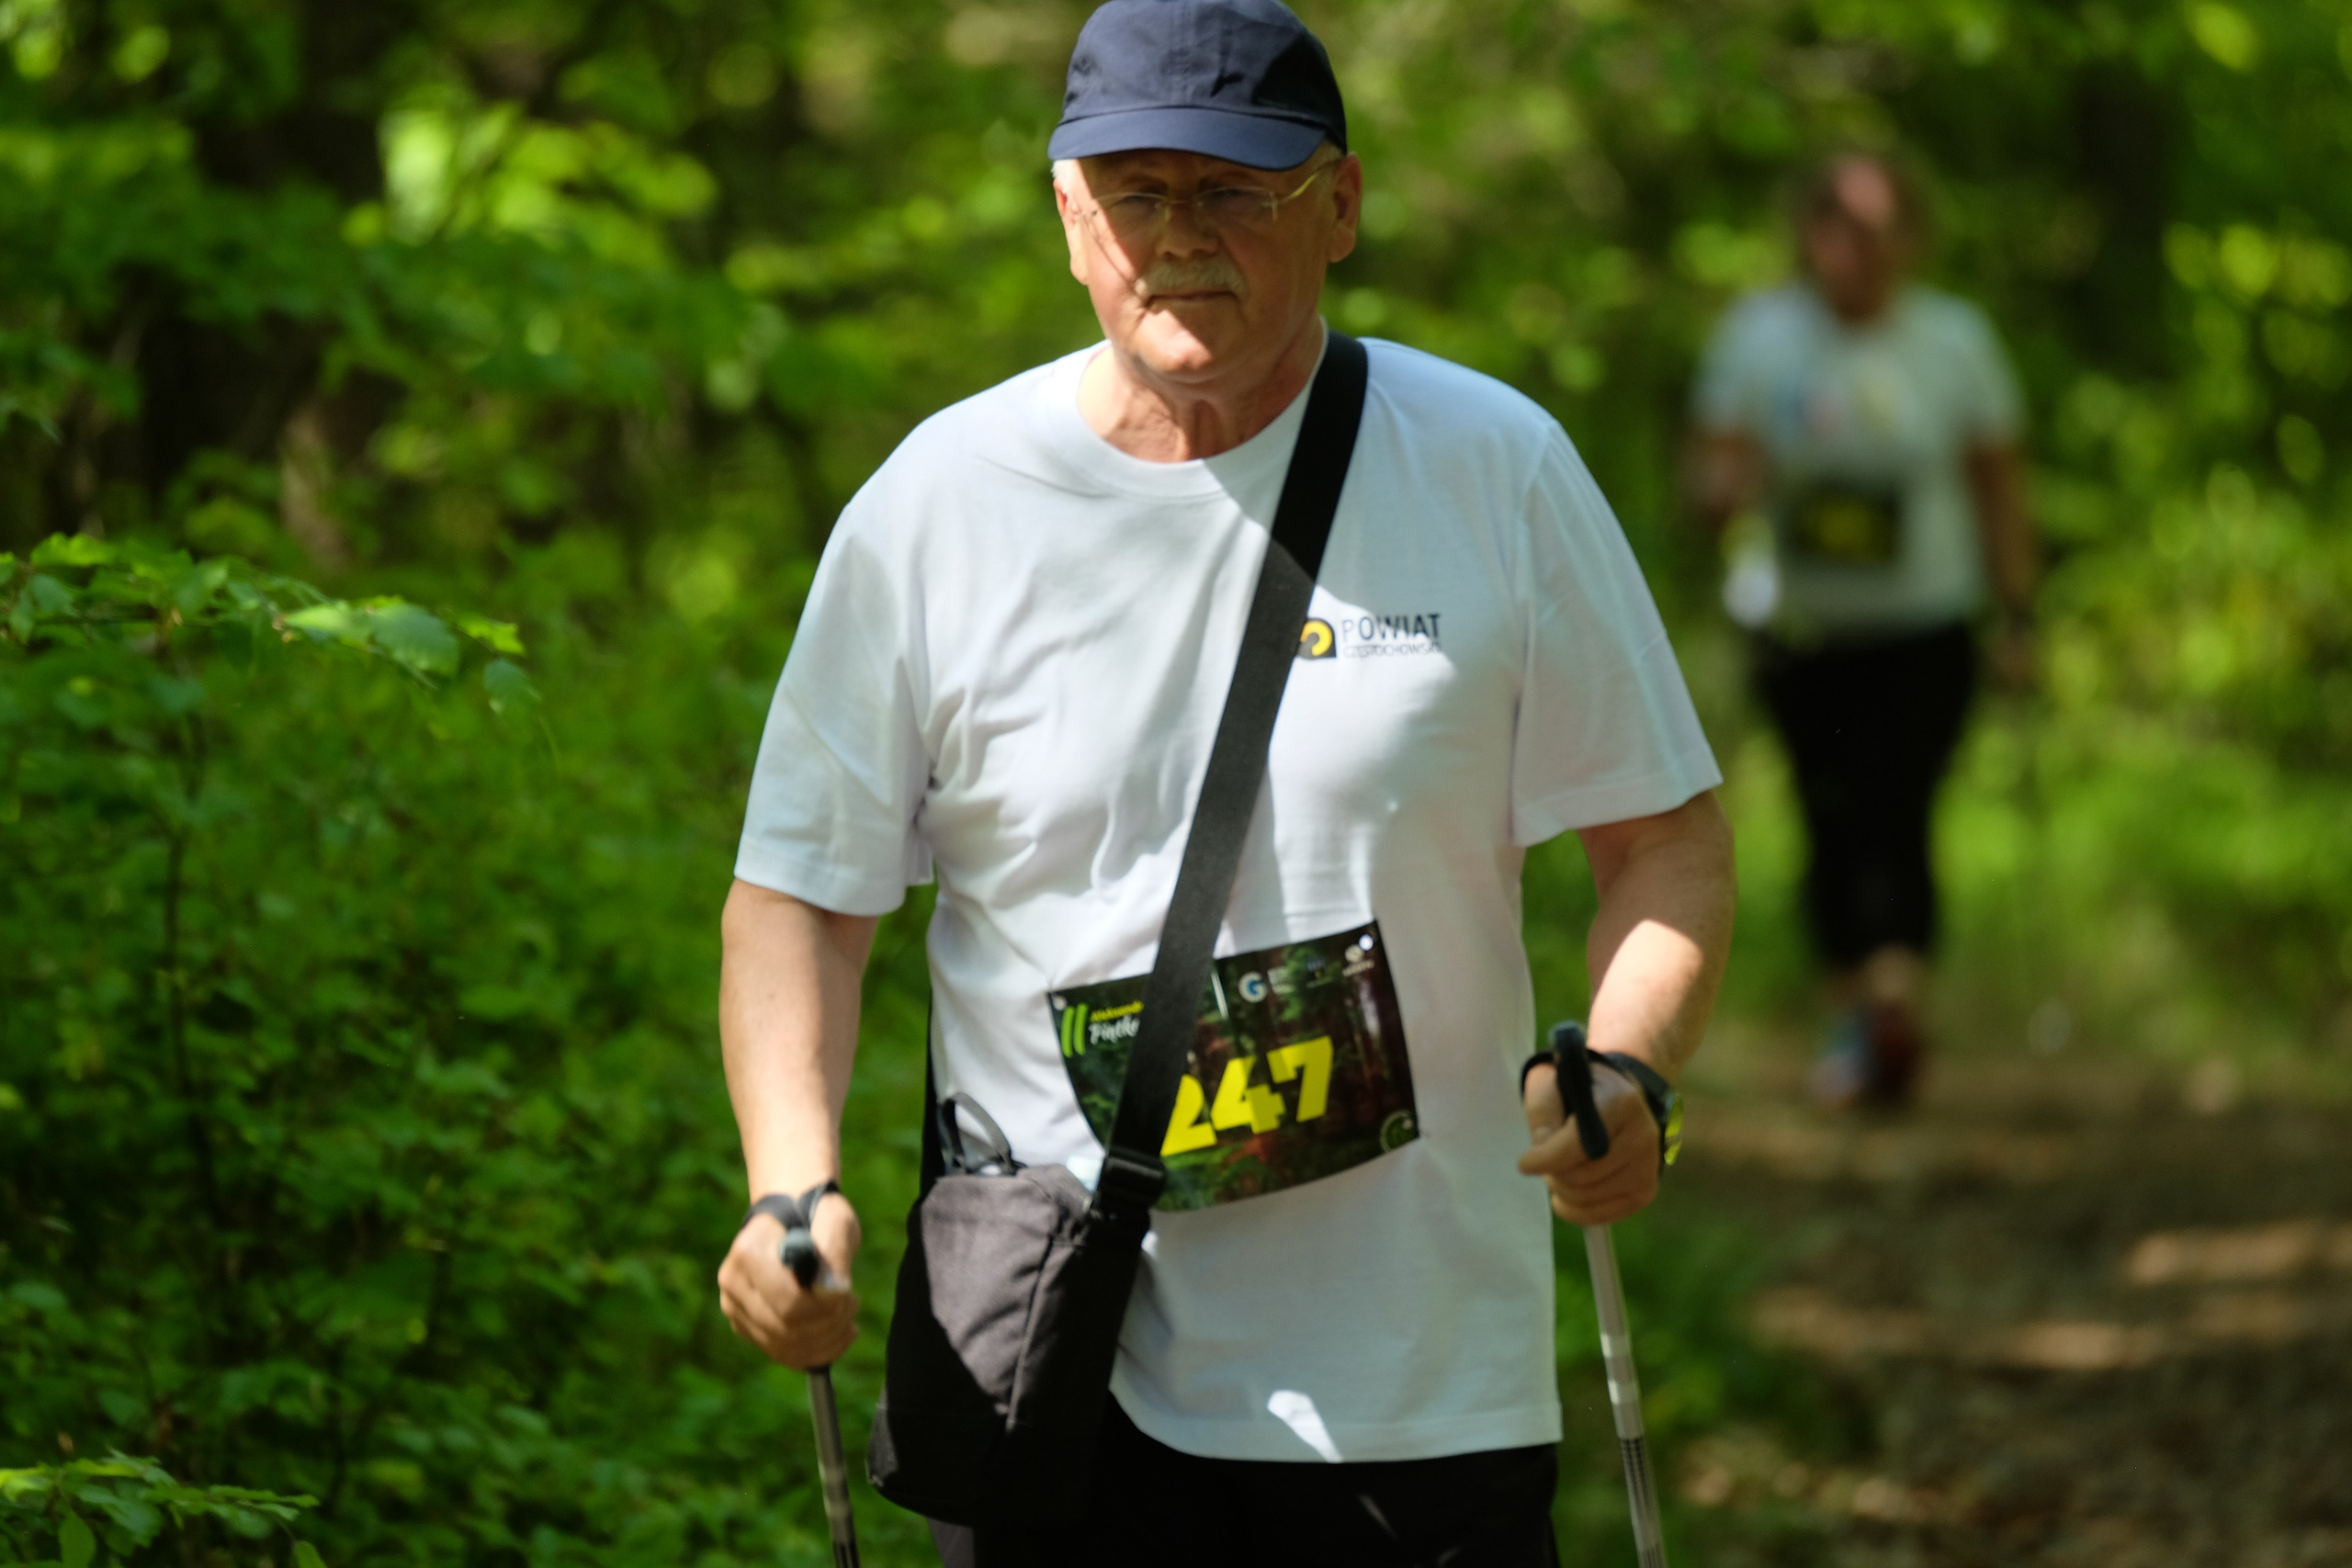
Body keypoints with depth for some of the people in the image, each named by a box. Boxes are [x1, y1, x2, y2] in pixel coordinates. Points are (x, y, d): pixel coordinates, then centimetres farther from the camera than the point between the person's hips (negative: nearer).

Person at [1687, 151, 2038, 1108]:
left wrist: (2017, 617, 7)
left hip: (1923, 632, -2)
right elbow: (1713, 465, 2)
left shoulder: (1954, 339, 1)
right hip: (1802, 634, 2)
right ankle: (1854, 1012, 18)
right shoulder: (1758, 336, 2)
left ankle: (1895, 1001, -32)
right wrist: (1724, 489, -22)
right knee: (1832, 826, 4)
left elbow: (1998, 485, 9)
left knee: (1892, 814, -18)